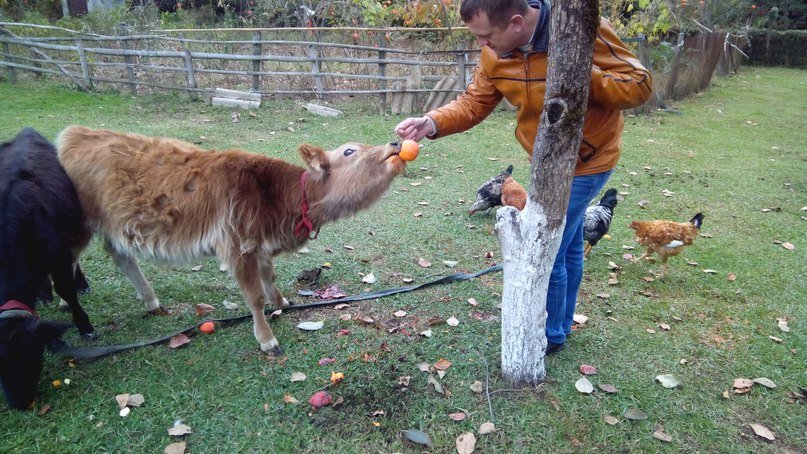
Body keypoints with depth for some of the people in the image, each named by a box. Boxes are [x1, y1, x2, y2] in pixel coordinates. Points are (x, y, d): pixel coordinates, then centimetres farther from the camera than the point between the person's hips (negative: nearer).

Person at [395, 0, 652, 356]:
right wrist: (432, 123, -25)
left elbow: (640, 85, -23)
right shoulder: (495, 51, -12)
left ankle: (550, 335, 22)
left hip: (585, 161, -6)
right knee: (567, 246, 23)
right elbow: (474, 102, -7)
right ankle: (561, 323, 43)